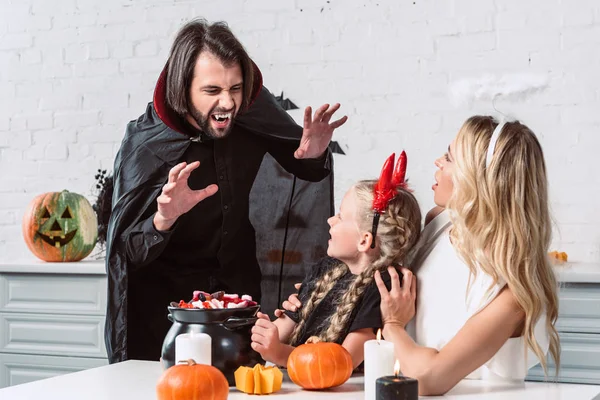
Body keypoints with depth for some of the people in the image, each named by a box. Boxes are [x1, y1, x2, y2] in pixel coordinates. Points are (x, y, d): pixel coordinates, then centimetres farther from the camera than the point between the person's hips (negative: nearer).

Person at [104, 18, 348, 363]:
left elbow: (308, 171, 2)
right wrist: (163, 219, -44)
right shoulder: (145, 142, -23)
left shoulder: (252, 114, -15)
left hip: (237, 287, 3)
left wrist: (314, 155, -22)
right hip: (166, 299, -3)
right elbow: (129, 253, -22)